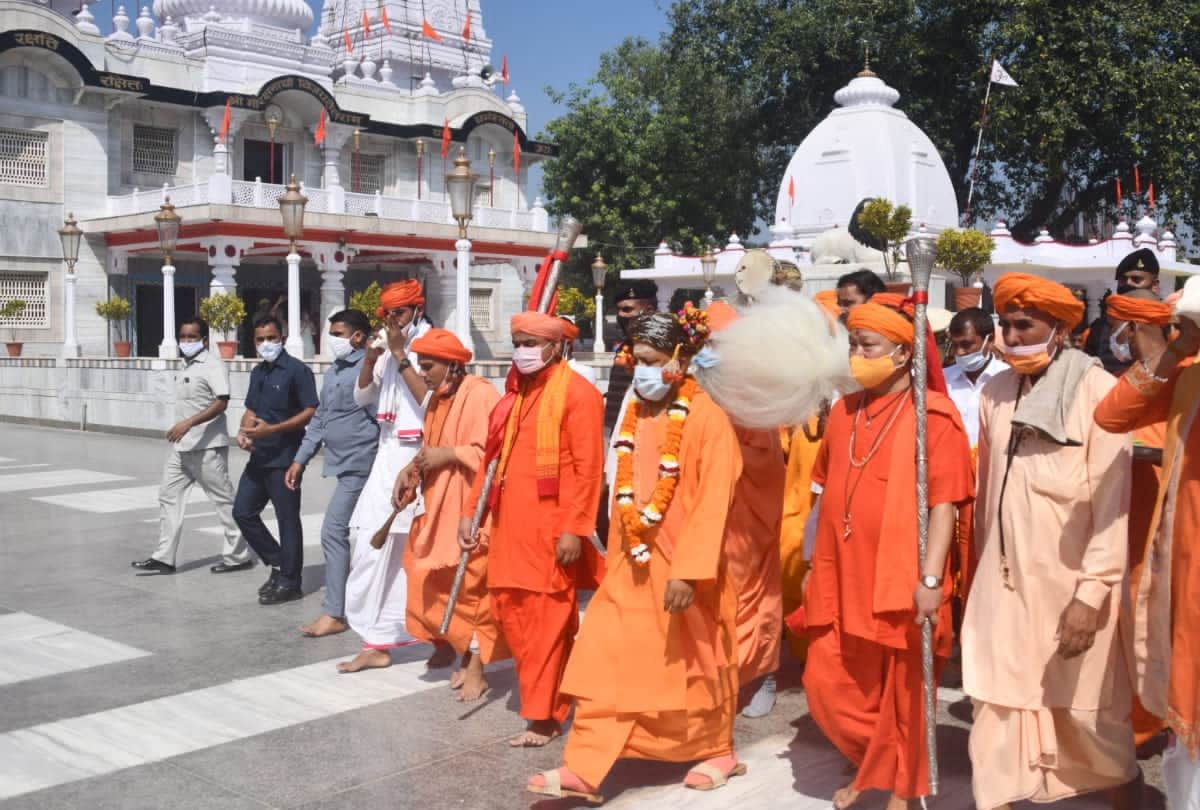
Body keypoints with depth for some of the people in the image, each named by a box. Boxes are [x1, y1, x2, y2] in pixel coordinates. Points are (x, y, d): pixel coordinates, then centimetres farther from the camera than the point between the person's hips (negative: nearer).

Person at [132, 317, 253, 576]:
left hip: (207, 447, -9)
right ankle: (164, 558, 11)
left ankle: (239, 556, 9)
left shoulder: (212, 364, -12)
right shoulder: (186, 366, 15)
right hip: (182, 446, 9)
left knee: (223, 500, -1)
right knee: (169, 496, 7)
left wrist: (188, 423, -30)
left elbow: (221, 402, -23)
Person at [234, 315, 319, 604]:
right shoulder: (258, 373, 15)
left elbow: (311, 412, -15)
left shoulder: (297, 370, -10)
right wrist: (244, 432, 0)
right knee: (243, 512, 10)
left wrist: (272, 429, -21)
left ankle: (289, 583, 9)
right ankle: (278, 564, 23)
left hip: (284, 458, -8)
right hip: (258, 457, 9)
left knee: (288, 520, 0)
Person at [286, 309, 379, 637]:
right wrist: (300, 459, 17)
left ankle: (334, 614, -4)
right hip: (345, 464, 9)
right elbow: (319, 419, 21)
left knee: (333, 533, -10)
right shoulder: (333, 372, 16)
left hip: (358, 465, -9)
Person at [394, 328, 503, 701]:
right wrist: (411, 470, 4)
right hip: (437, 507, 9)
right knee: (431, 581, 10)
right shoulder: (437, 399, 13)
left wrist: (448, 455, -20)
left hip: (470, 510, -8)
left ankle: (475, 667, 3)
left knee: (468, 586, -5)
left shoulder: (481, 395, -15)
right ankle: (448, 645, 27)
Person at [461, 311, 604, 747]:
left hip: (551, 526, -8)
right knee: (510, 608, 11)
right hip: (510, 523, 8)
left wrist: (574, 528, -18)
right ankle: (544, 693, 27)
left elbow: (588, 468, -14)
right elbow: (493, 457, 19)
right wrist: (470, 511, 13)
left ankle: (544, 715, 6)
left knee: (548, 620, -2)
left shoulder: (577, 393, -9)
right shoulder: (514, 393, 16)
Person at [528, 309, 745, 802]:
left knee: (695, 662, 10)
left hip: (683, 562, -6)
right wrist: (619, 552, 15)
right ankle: (584, 769, 6)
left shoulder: (708, 416, -14)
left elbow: (712, 501, -18)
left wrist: (688, 570, -22)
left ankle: (718, 751, 31)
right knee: (607, 660, 2)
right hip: (634, 561, 6)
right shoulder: (635, 414, 7)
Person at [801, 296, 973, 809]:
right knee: (828, 685, 11)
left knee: (902, 692, 9)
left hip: (901, 581, -6)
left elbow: (944, 504, -14)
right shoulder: (844, 411, 8)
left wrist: (930, 578, -20)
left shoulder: (935, 416, -10)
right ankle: (870, 766, 35)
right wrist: (816, 565, 16)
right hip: (843, 578, 6)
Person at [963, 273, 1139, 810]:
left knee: (1088, 708, 10)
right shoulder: (995, 392, 5)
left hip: (1071, 583, -4)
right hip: (1004, 580, 4)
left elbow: (1112, 499, -13)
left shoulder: (1096, 390, -10)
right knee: (997, 701, 5)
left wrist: (1093, 593, -18)